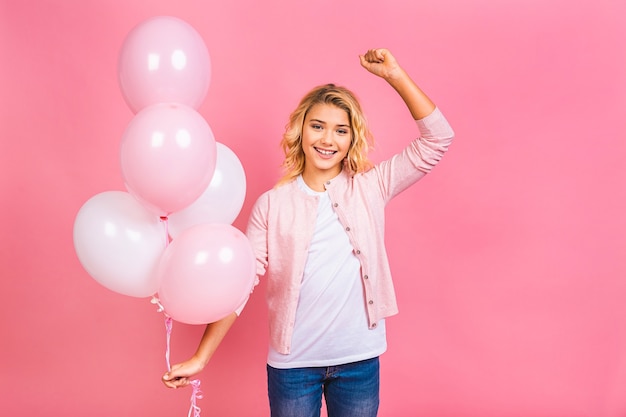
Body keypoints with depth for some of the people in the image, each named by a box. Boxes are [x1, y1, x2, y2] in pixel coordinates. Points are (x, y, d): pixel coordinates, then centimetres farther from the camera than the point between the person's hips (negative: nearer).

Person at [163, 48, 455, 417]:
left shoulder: (371, 188, -1)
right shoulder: (272, 205, -3)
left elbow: (438, 138, -6)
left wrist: (395, 75, -12)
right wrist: (201, 358, -6)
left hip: (359, 359, 1)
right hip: (292, 362, -1)